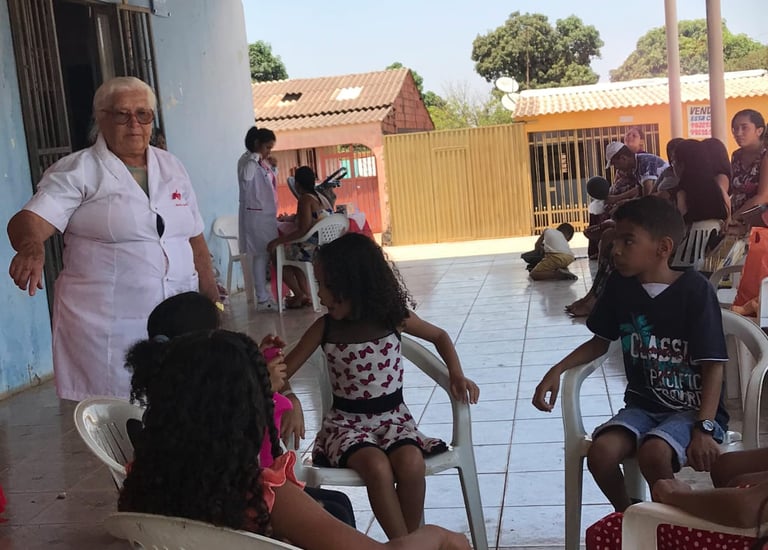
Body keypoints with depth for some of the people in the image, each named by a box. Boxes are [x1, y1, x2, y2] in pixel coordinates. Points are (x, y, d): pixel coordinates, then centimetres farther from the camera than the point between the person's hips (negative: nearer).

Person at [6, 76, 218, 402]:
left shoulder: (172, 168, 14)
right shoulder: (76, 172, -2)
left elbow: (195, 240, 18)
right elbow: (30, 220, -15)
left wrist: (212, 299, 16)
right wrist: (31, 246, -37)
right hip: (106, 333, -4)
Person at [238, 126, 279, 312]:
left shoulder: (263, 162, 17)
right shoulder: (247, 160, -9)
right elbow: (246, 176, -33)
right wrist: (255, 157, -23)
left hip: (267, 213, 9)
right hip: (255, 213, -9)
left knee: (267, 254, 9)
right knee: (260, 255, -9)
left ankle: (266, 295, 15)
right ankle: (262, 299, -6)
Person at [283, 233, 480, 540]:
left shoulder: (392, 316, -5)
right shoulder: (325, 328, -5)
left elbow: (439, 336, 12)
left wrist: (456, 374, -4)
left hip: (392, 416, 1)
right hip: (347, 421, 0)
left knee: (411, 463, -30)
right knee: (377, 467, -31)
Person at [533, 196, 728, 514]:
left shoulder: (695, 290, -15)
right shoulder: (620, 286, 0)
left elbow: (713, 366, -16)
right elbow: (601, 342, 13)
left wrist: (703, 428, -27)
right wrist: (557, 370, -2)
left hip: (694, 409, -4)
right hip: (642, 405, 4)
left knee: (653, 453, -34)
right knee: (600, 453, -24)